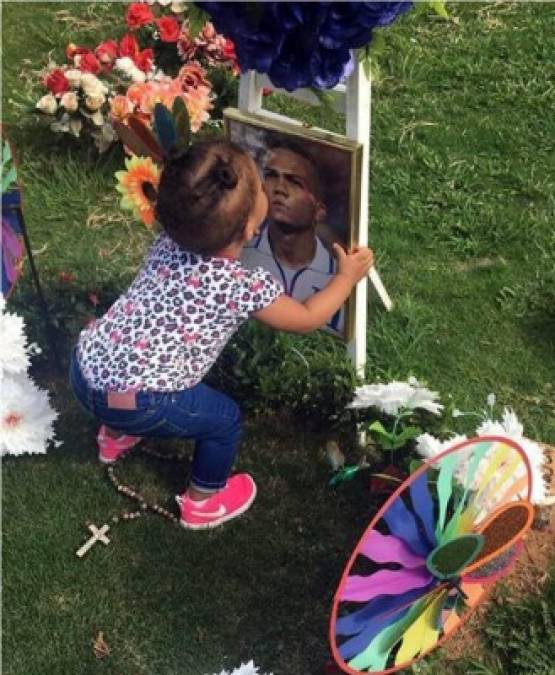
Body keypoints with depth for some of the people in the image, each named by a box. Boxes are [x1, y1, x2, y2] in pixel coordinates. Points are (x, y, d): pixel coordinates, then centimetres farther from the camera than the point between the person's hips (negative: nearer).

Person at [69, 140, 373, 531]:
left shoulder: (169, 240, 0)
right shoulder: (244, 286, -16)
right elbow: (307, 320, 2)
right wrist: (347, 277, 15)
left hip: (86, 364, 7)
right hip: (129, 403, -7)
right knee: (225, 419, 14)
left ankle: (116, 436, 61)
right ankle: (203, 502, 35)